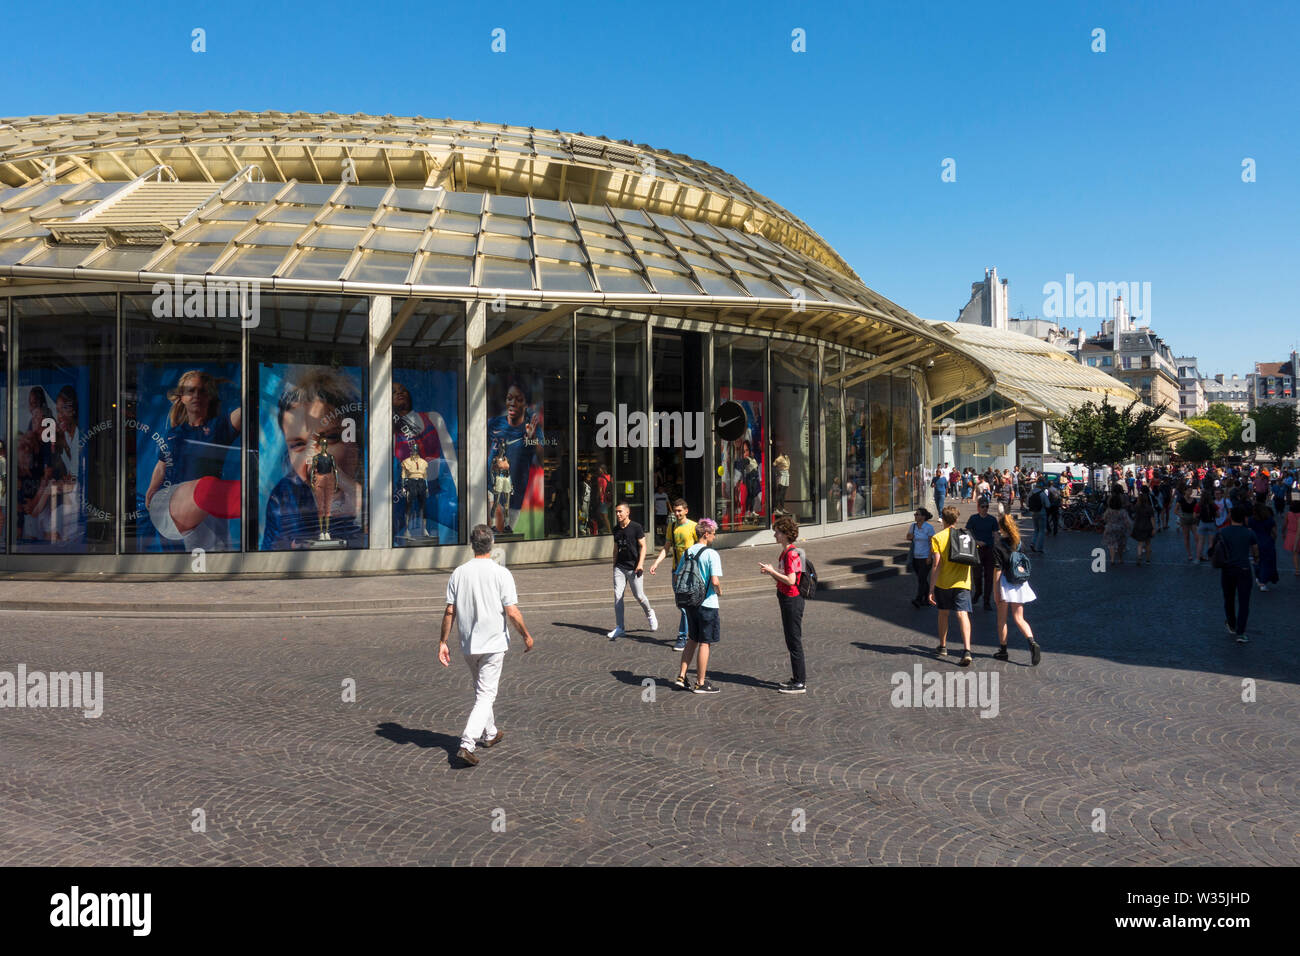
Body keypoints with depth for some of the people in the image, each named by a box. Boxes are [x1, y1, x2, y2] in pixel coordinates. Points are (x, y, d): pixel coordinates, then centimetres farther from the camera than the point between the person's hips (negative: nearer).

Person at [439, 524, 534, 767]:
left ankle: (490, 733, 38)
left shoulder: (458, 573, -3)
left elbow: (449, 612, -2)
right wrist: (527, 636, -1)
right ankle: (467, 745, -12)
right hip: (494, 644, -4)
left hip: (468, 645, 4)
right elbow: (512, 612, -14)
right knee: (486, 695, 0)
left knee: (482, 690, 22)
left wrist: (442, 642, 5)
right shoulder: (501, 573, -13)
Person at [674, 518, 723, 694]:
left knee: (693, 640, 20)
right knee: (705, 643, 4)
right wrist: (719, 591, -2)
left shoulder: (687, 552, 5)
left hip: (689, 602, 7)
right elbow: (715, 581, -22)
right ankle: (701, 683, 11)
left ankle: (681, 676, 19)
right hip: (707, 604, -6)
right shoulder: (711, 554, -15)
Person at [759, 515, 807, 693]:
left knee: (794, 641, -4)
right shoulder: (785, 552, 13)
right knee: (791, 640, 16)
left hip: (792, 600, -10)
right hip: (786, 600, 10)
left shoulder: (791, 553, -18)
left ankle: (799, 683, 3)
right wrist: (770, 573, 3)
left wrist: (772, 571, -17)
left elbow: (791, 581, -24)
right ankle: (798, 677, 25)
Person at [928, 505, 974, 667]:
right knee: (963, 615, -5)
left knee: (943, 614, 16)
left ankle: (943, 647, 29)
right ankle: (967, 650, -20)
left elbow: (936, 565, -12)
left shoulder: (937, 538, -7)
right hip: (962, 583, 1)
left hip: (943, 582, -1)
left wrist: (931, 589, -10)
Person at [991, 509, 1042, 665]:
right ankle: (1032, 643, -13)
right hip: (1019, 584, 5)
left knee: (1002, 619, 10)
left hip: (1005, 585, -5)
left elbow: (997, 570, -14)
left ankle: (1003, 650, 18)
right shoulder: (1018, 542, 4)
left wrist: (996, 591, -10)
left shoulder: (998, 545, -13)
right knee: (1019, 618, 10)